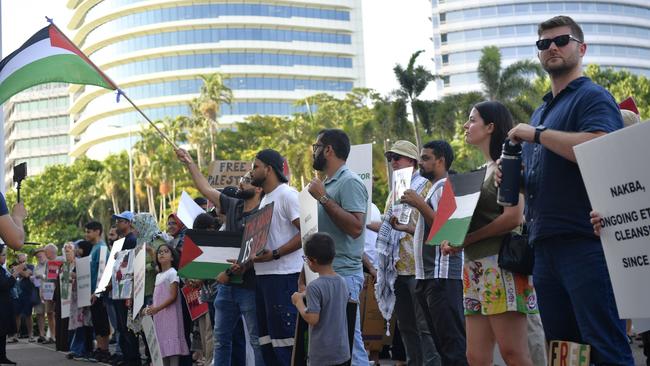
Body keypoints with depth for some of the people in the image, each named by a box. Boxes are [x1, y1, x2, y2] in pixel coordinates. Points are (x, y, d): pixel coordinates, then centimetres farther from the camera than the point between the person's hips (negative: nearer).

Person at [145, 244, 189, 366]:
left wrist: (157, 308, -20)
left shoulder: (172, 273, -7)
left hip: (170, 314, -8)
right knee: (163, 346, 8)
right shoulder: (158, 275, 17)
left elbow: (173, 296, -15)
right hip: (159, 316, 8)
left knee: (172, 347, -10)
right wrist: (150, 308, 3)